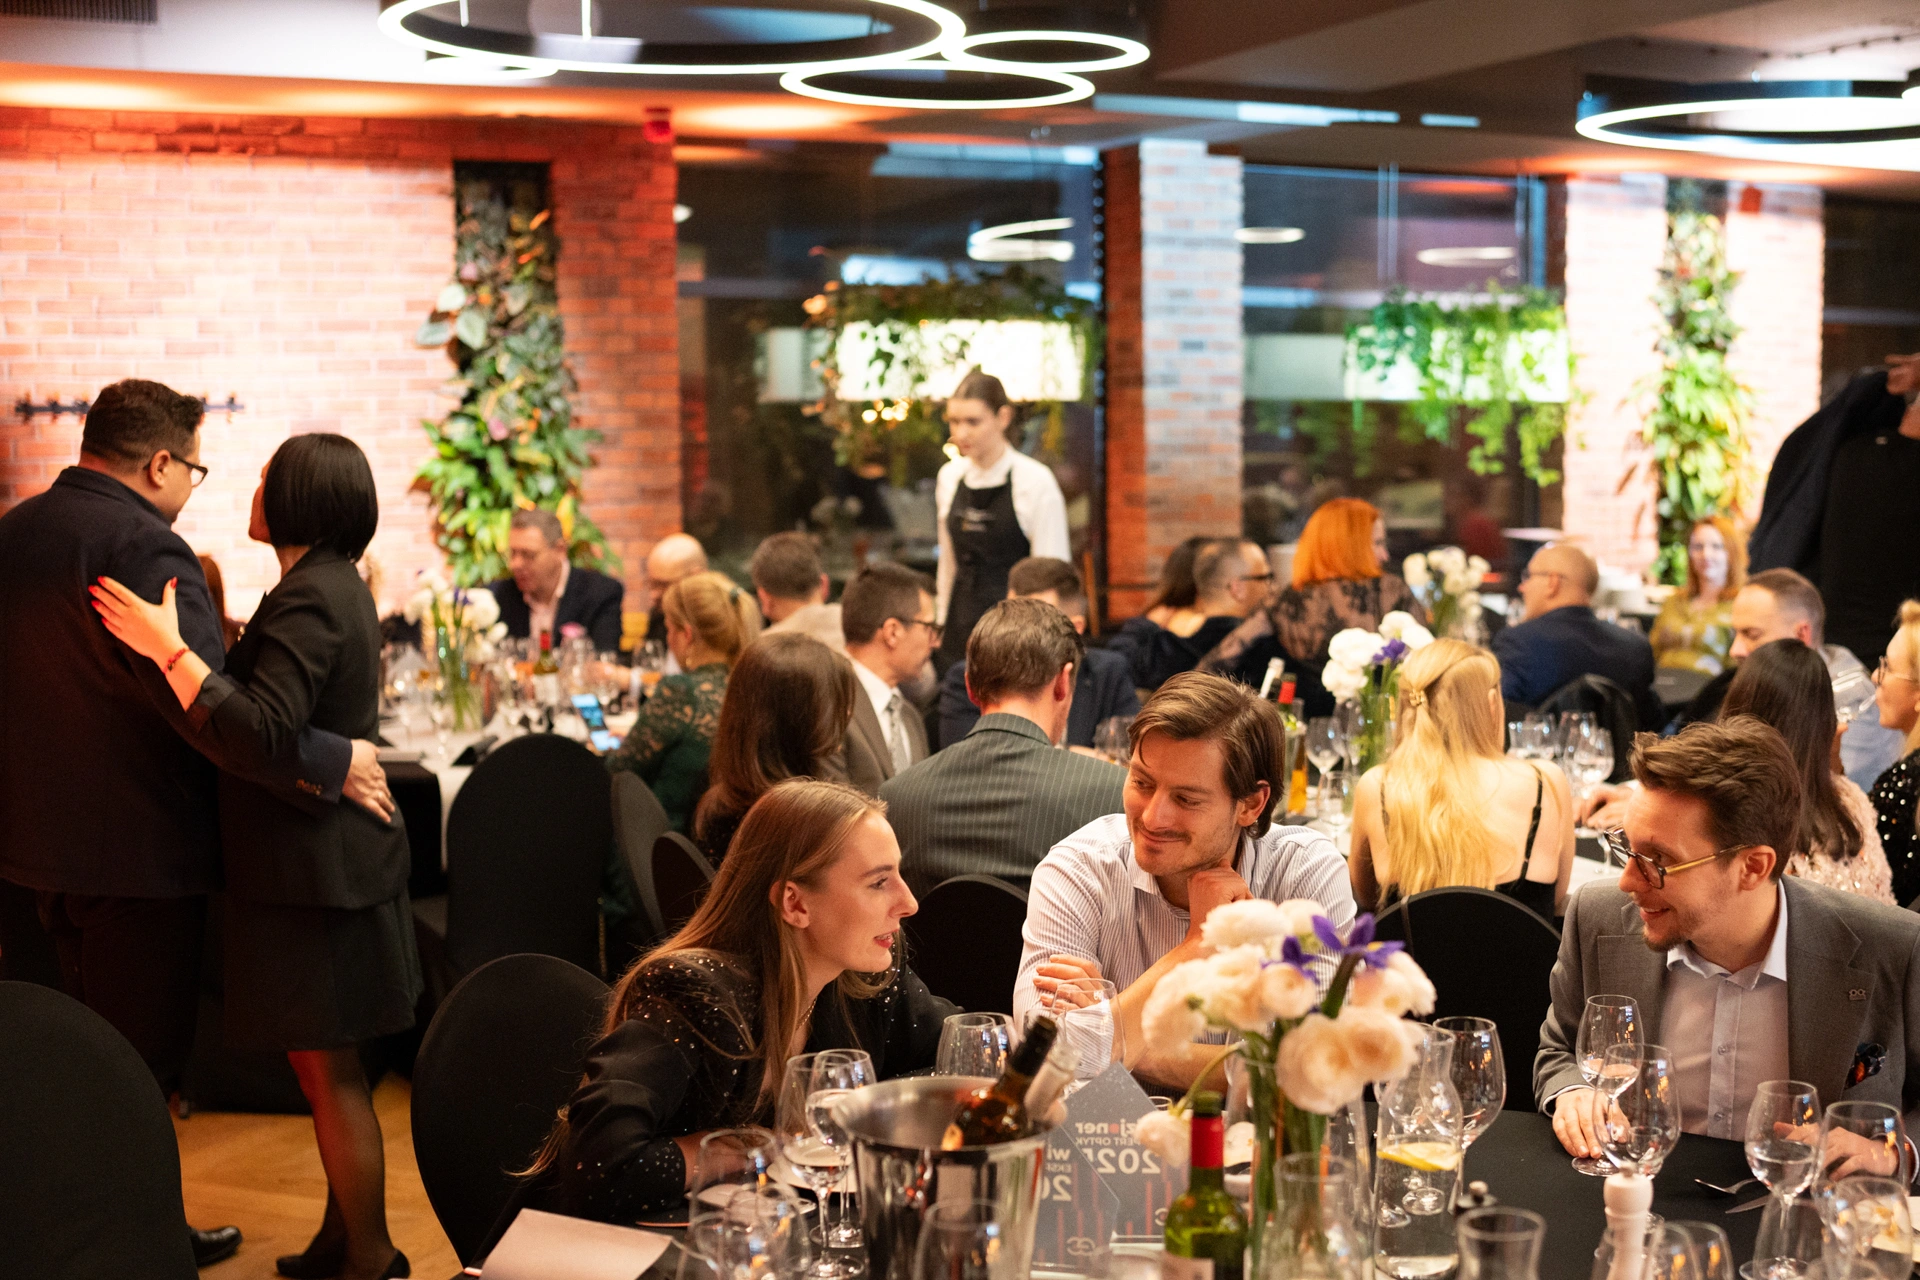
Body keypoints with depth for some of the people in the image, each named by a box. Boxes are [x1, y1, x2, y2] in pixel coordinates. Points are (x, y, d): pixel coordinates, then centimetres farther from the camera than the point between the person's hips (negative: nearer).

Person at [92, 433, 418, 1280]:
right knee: (328, 1068, 18)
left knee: (327, 1070, -1)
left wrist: (171, 651, -28)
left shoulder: (307, 599, -19)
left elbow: (263, 731, -28)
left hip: (315, 867, -10)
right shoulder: (338, 587, 14)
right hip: (337, 853, 10)